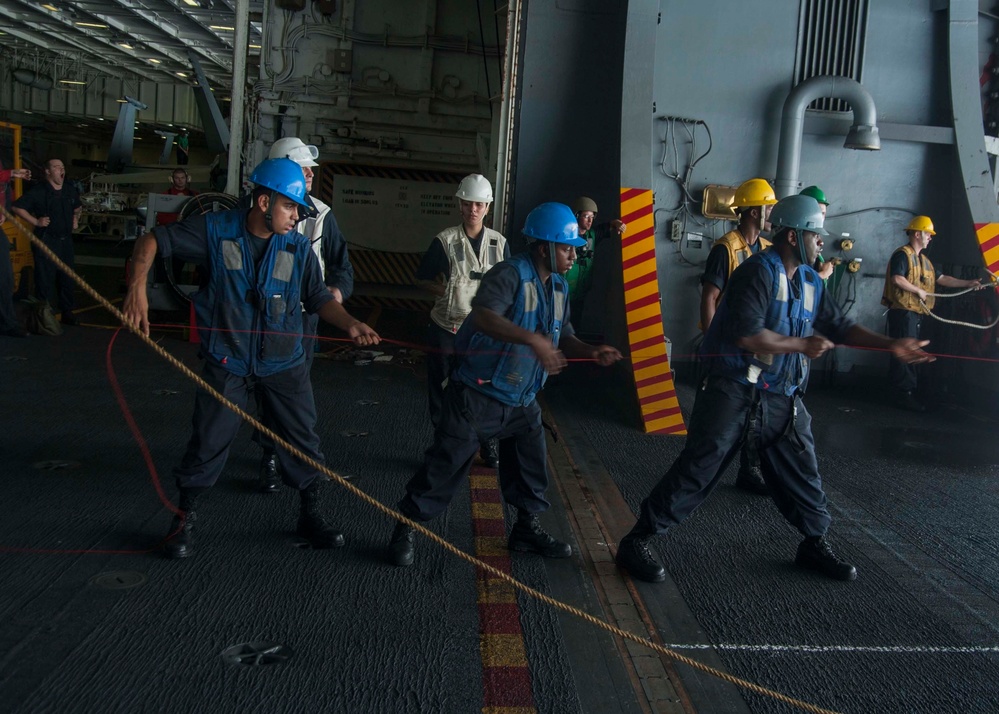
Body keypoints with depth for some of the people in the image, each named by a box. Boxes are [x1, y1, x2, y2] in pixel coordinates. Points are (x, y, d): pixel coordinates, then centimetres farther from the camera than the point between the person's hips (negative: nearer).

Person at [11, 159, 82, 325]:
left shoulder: (70, 189, 8)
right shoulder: (38, 191, -12)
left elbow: (77, 207, 29)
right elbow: (17, 207, -13)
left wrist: (75, 218, 13)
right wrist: (36, 221, -15)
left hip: (66, 239, 6)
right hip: (45, 240, -6)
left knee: (66, 277, 12)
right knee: (45, 279, -3)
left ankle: (67, 312, 21)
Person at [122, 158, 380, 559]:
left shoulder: (298, 248, -3)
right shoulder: (215, 231, -10)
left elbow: (319, 299, 1)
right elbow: (154, 241, -5)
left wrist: (350, 325, -16)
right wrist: (138, 287, -19)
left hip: (283, 363, 2)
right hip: (227, 360, -2)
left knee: (302, 440, 8)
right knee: (208, 441, 5)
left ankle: (311, 515, 26)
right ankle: (185, 518, 25)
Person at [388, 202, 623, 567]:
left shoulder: (559, 287, 8)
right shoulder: (510, 274, -19)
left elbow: (562, 337, 14)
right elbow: (483, 317, -35)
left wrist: (590, 351, -7)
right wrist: (533, 339, -45)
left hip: (522, 399, 8)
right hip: (478, 394, -8)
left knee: (532, 466, 16)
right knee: (446, 464, -1)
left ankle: (527, 529, 36)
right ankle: (406, 529, 14)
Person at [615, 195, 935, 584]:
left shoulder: (810, 281, 12)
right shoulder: (758, 272, -14)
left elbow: (840, 327, 19)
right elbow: (748, 336, -24)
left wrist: (891, 345, 10)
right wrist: (803, 345, -12)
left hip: (781, 396, 8)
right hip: (734, 391, -8)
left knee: (801, 471, 15)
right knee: (697, 468, -8)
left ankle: (815, 545, 37)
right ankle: (636, 542, 0)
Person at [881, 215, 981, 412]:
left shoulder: (923, 260, 21)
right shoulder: (902, 254, -8)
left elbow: (942, 279, 20)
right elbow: (896, 278, -21)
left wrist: (968, 283, 12)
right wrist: (919, 291, -15)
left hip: (916, 312, 10)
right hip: (902, 310, -10)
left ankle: (907, 393, 16)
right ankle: (904, 394, -8)